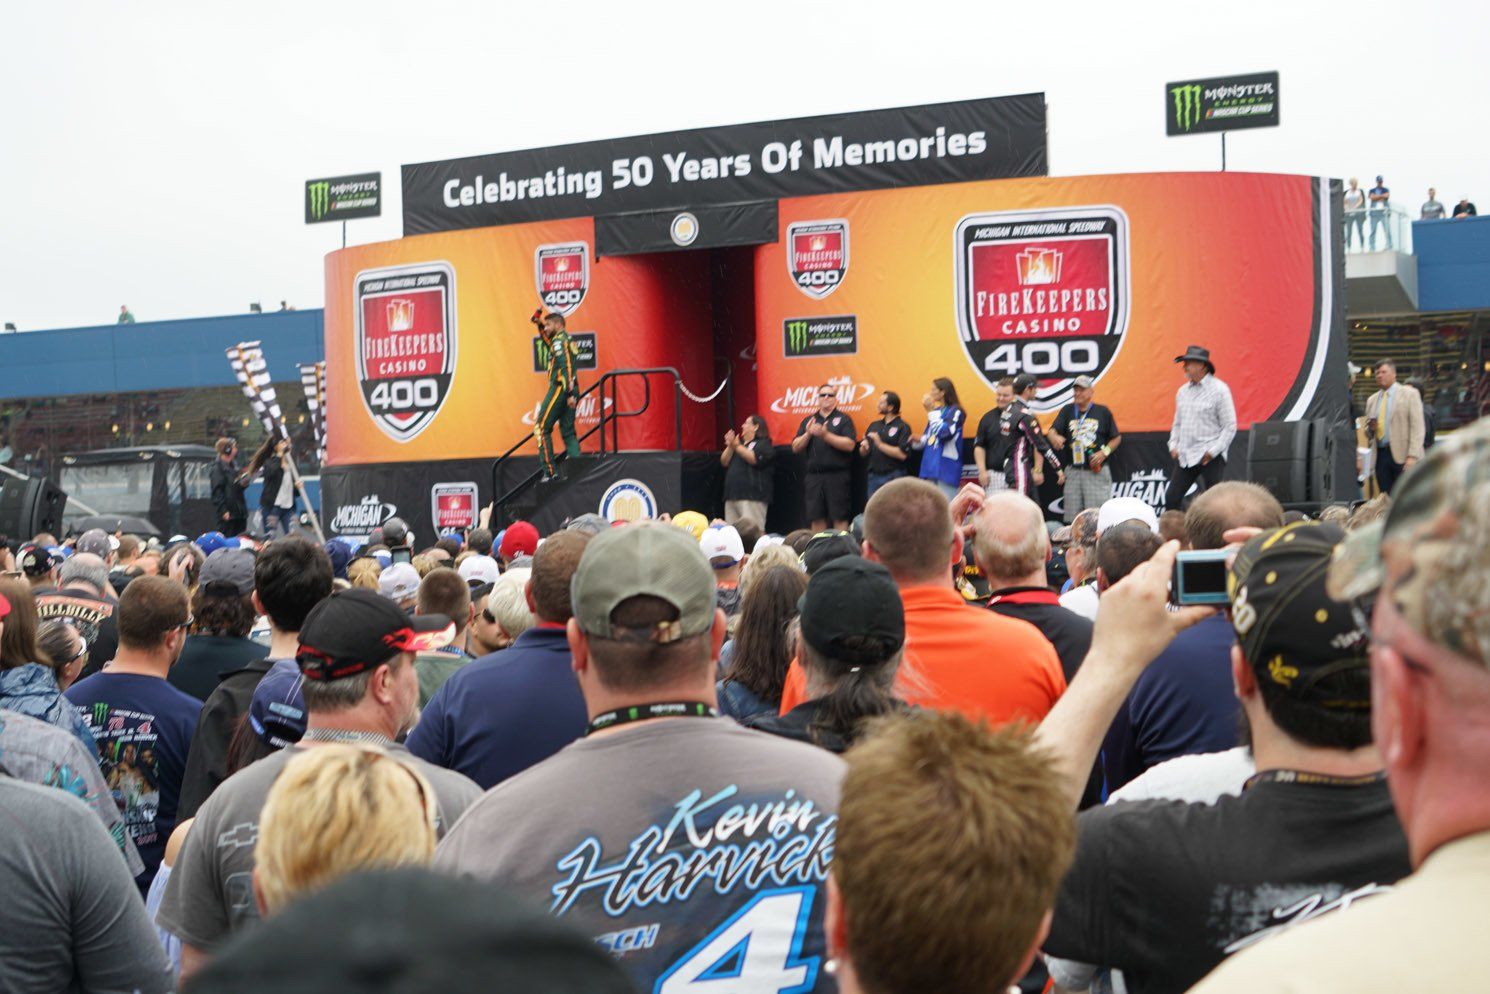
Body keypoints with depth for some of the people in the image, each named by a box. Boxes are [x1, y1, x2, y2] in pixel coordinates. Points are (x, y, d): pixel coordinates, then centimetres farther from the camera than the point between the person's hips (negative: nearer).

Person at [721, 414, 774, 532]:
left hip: (752, 496, -8)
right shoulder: (740, 442, 24)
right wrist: (730, 447, 0)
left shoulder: (763, 444, 3)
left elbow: (755, 459, -16)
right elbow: (724, 462, 16)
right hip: (732, 495, 8)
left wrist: (737, 446, -14)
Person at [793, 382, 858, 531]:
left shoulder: (843, 419, 4)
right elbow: (796, 448, 10)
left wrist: (826, 435, -17)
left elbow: (850, 445, -10)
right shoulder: (808, 421, 16)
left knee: (839, 517, -4)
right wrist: (808, 434, -8)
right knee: (817, 518, 5)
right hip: (814, 475, 4)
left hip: (837, 475, -4)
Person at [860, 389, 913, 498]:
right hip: (874, 477, 6)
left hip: (893, 477, -6)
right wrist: (864, 448, -4)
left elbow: (903, 454, -16)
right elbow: (862, 453, 19)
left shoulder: (902, 427, -5)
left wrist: (880, 444, -17)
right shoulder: (874, 425, 14)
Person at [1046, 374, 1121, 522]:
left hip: (1097, 472, -3)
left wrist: (1104, 452, -8)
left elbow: (1117, 438, 9)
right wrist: (1055, 438, -28)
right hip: (1073, 470, 3)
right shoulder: (1067, 411, 9)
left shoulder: (1102, 411, 3)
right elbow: (1051, 431, -4)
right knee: (1072, 519, 6)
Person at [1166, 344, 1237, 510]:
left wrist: (1213, 451, -13)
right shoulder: (1182, 391, 14)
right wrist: (1173, 445, 8)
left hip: (1211, 457, -6)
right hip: (1185, 456, 6)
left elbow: (1230, 426, -8)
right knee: (1172, 498, -1)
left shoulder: (1219, 390, -6)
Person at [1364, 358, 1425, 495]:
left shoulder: (1410, 394, 3)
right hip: (1381, 456, 5)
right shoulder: (1372, 400, 18)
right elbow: (1368, 434, 24)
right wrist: (1370, 429, -1)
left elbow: (1417, 428, -5)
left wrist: (1412, 456, -16)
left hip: (1403, 455, -5)